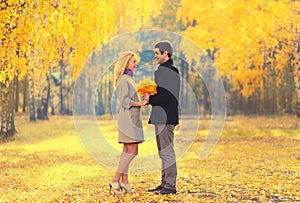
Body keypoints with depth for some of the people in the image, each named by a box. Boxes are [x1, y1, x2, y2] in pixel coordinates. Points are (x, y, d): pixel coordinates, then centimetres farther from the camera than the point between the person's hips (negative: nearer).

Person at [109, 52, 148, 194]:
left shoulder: (129, 79, 19)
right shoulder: (124, 80, -11)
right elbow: (125, 101, -19)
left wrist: (143, 101, 11)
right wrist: (140, 104, -15)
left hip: (132, 119, 10)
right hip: (128, 118, -10)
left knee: (127, 151, 7)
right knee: (132, 151, -12)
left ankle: (124, 182, 7)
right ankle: (115, 180, -11)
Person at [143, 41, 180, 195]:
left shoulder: (169, 71, -14)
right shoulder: (169, 70, 20)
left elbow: (168, 95, -22)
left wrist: (151, 99, -12)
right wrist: (151, 97, 7)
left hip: (165, 117, -11)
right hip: (162, 117, 11)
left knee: (167, 151, -9)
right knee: (164, 152, 13)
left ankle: (170, 186, -7)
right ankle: (165, 184, 18)